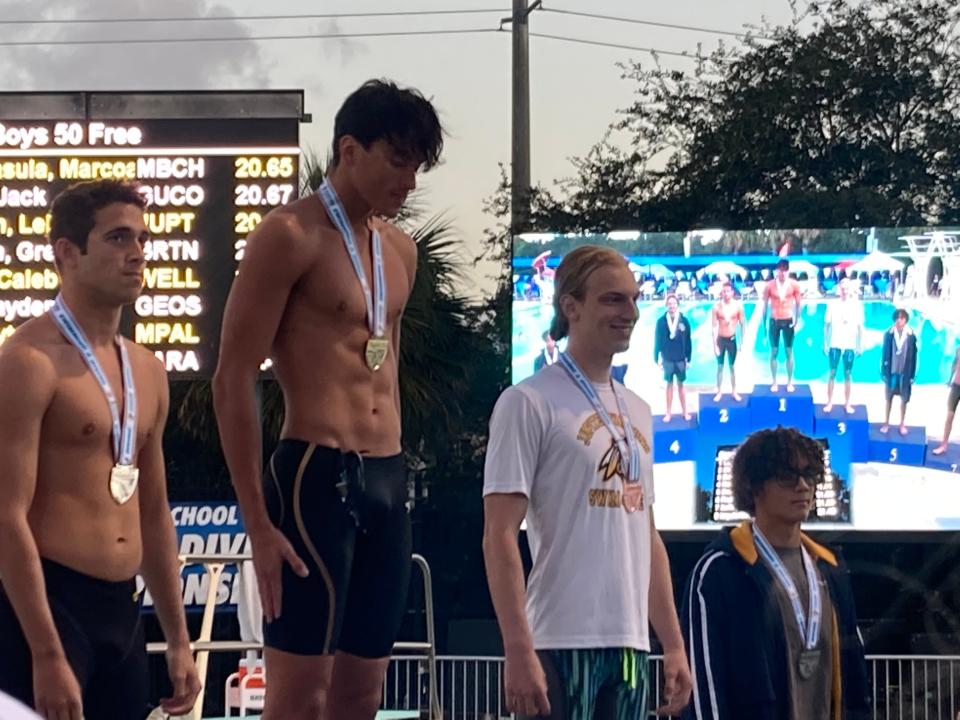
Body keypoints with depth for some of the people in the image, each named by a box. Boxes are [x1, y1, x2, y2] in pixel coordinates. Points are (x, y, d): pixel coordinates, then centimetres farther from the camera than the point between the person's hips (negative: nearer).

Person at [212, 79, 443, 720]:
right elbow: (234, 380, -11)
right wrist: (258, 522, -16)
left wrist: (393, 482, 16)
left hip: (388, 481, 7)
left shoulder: (400, 249, 16)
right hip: (317, 476, -7)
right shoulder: (292, 236, -7)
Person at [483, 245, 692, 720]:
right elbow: (500, 536, -10)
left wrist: (673, 645, 16)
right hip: (562, 644, -7)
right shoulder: (530, 402, -5)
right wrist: (519, 651, -17)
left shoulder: (637, 412, 18)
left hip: (629, 645, 7)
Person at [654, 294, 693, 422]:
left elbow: (688, 341, -1)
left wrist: (688, 358, -1)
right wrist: (657, 358, -4)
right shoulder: (661, 321, -7)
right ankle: (668, 413, 14)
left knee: (680, 384, 10)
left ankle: (684, 412, 19)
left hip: (680, 359, 0)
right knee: (669, 385, 9)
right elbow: (657, 341, -3)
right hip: (667, 359, 0)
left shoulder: (684, 321, -6)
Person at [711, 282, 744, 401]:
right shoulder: (717, 307, -11)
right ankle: (719, 392, 17)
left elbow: (742, 324, -2)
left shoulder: (738, 305, -9)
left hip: (732, 339, 0)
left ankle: (734, 391, 21)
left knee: (732, 367, 10)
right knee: (720, 367, 8)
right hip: (720, 339, 0)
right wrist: (715, 344, -9)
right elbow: (714, 326, -8)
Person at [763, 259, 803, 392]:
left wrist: (797, 322, -1)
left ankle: (790, 382, 14)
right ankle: (775, 382, 13)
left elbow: (798, 304, 2)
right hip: (774, 321, 0)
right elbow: (765, 305, 2)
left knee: (789, 352, 6)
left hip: (788, 321, 0)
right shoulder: (770, 285, -5)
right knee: (774, 352, 5)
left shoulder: (794, 285, -5)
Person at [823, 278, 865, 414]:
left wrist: (860, 345, 3)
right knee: (832, 373, 0)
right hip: (835, 345, 0)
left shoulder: (856, 305, 1)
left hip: (850, 346, 0)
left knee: (848, 375, 4)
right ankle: (829, 402, 6)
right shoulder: (833, 305, 1)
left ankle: (847, 403, 11)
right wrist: (825, 343, 2)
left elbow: (860, 327, 5)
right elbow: (827, 325, 6)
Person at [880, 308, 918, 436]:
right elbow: (885, 353, 0)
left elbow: (913, 356, -1)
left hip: (905, 372, -1)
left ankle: (902, 424, 18)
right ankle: (886, 423, 21)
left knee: (904, 399, 7)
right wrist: (883, 372, 0)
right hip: (891, 371, 1)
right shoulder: (888, 334, -5)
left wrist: (912, 375, -1)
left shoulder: (911, 336, -7)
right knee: (889, 398, 11)